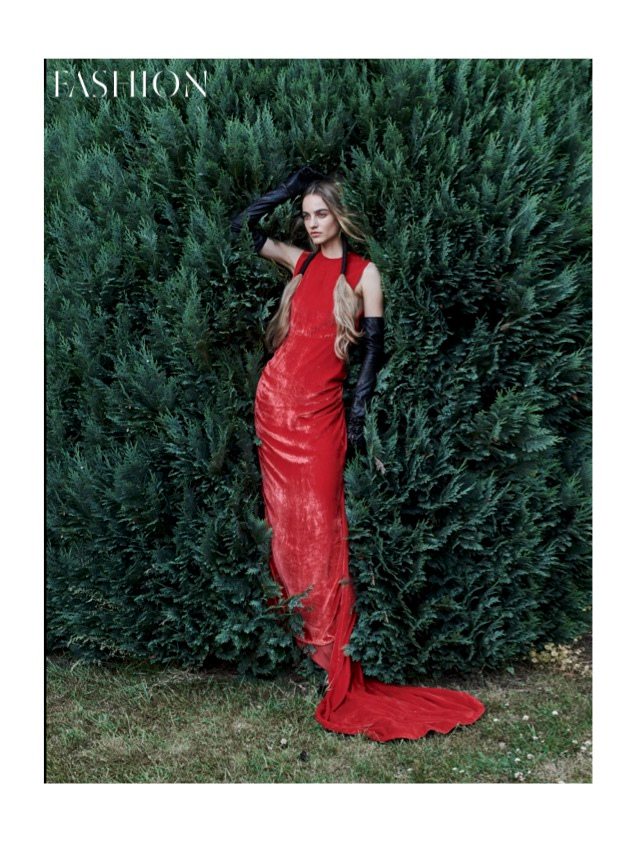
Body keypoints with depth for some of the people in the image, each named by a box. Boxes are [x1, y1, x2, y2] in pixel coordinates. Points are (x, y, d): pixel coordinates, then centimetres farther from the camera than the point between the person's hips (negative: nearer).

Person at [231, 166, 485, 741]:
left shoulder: (364, 273, 2)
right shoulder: (300, 261, 14)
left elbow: (374, 349, -1)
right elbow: (245, 226, 15)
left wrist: (359, 414, -8)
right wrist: (292, 187, 13)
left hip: (321, 407, -4)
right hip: (276, 396, 4)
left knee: (320, 519, -7)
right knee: (282, 510, 6)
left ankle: (330, 645, -1)